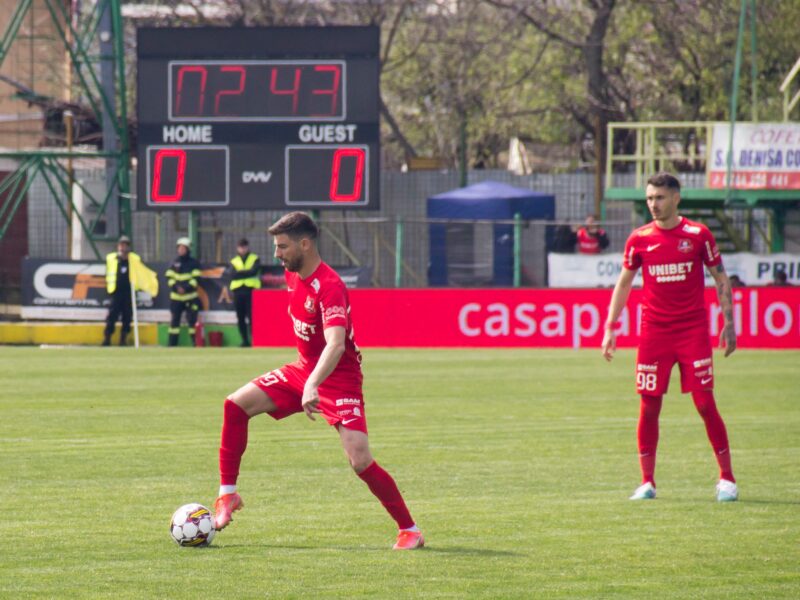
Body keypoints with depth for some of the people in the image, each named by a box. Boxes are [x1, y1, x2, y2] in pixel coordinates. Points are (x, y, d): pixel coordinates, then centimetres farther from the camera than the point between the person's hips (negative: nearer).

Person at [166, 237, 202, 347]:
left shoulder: (194, 263, 0)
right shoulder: (175, 263, 8)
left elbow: (196, 278, -7)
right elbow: (169, 277, 3)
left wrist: (186, 288, -20)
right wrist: (176, 287, -14)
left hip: (190, 297, -3)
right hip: (176, 297, 3)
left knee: (192, 320, -6)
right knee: (174, 320, 3)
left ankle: (195, 343, -1)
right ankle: (172, 344, 7)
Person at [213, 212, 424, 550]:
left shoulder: (329, 287, -26)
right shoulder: (292, 275, 1)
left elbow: (335, 344, -40)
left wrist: (312, 386, -53)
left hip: (339, 379, -8)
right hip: (304, 368, 8)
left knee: (360, 461, -18)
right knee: (236, 405, -6)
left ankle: (410, 531, -3)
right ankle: (228, 494, 1)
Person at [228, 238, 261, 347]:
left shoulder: (255, 259, 8)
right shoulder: (234, 261, 14)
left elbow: (254, 271, -9)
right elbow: (233, 275, -3)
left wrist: (240, 273, -8)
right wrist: (246, 273, -12)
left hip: (251, 290, -3)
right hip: (238, 291, 3)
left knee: (252, 317, -12)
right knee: (240, 318, 2)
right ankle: (245, 341, 7)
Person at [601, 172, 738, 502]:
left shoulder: (698, 235, -1)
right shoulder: (639, 239, 3)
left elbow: (721, 279, 5)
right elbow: (624, 283, 13)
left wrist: (729, 323, -1)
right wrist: (610, 328, 7)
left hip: (693, 329, -2)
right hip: (654, 332, 2)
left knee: (705, 403, -6)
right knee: (649, 407, 0)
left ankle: (727, 478, 4)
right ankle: (647, 482, 8)